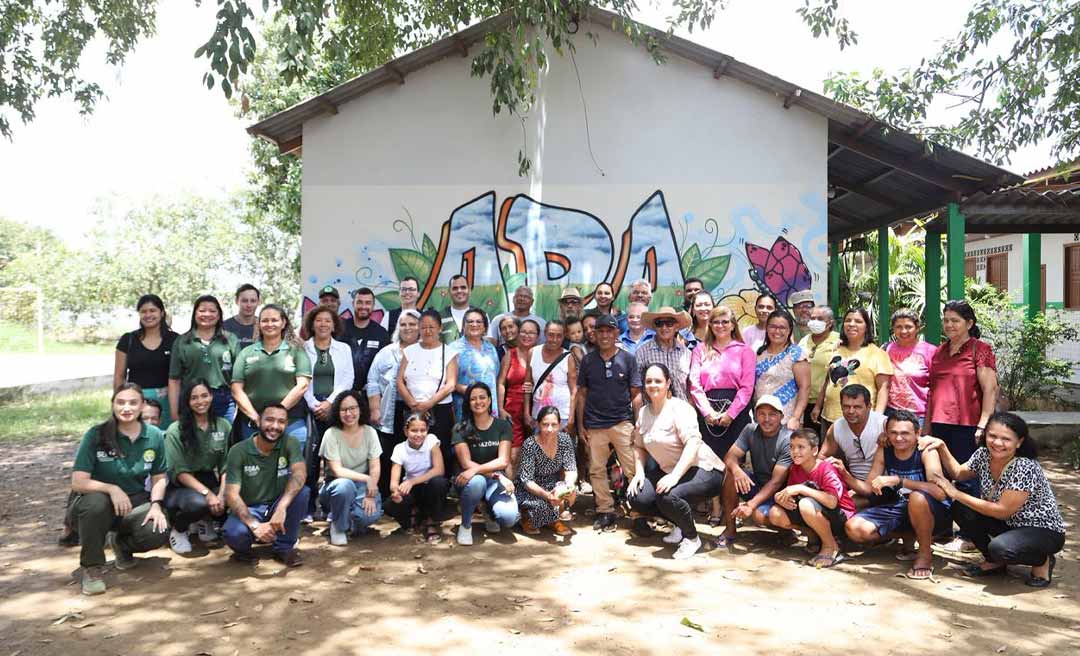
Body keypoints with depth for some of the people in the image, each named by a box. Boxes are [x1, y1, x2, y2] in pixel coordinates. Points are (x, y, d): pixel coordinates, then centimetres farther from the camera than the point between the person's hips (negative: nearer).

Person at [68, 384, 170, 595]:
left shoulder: (154, 436, -4)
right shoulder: (96, 435, -14)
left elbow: (159, 478, 5)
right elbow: (78, 482, -17)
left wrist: (156, 505, -12)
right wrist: (111, 488, -32)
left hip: (135, 503, 2)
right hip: (100, 503, -2)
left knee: (159, 532, -26)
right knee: (96, 503, -38)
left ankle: (122, 545, 13)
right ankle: (91, 567, -13)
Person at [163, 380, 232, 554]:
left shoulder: (224, 425, 1)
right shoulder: (176, 430, -9)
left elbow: (225, 466, 0)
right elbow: (178, 472, -13)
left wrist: (221, 494, -16)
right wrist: (207, 493, -24)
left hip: (210, 481, 4)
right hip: (180, 487, -4)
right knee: (198, 502, -37)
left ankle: (205, 521, 11)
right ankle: (178, 530, 0)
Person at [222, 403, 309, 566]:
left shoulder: (290, 443, -10)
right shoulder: (239, 451, -13)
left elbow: (300, 473, -27)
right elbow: (231, 494, -19)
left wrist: (282, 507, -44)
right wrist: (254, 525, -34)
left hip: (278, 506, 2)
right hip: (249, 509, -2)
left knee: (302, 491, -28)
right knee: (234, 534, -35)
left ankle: (284, 547, -7)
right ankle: (243, 549, 5)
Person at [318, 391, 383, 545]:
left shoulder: (370, 432, -3)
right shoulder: (331, 434, -11)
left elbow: (375, 467, -5)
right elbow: (337, 471, -17)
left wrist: (370, 495, -18)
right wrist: (366, 478, -28)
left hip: (363, 486, 2)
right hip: (336, 486, -2)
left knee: (371, 513, -29)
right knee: (345, 485, -38)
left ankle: (353, 523, 11)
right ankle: (338, 527, -8)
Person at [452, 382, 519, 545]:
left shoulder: (503, 425, -1)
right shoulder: (461, 428, -4)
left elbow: (503, 461, -11)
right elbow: (466, 463, -12)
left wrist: (476, 469, -27)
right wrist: (497, 476, -22)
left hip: (495, 481, 1)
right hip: (471, 479, -1)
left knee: (509, 517, -28)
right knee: (477, 482, -39)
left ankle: (490, 512, 12)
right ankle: (465, 525, -11)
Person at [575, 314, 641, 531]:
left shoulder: (627, 359, 3)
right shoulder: (588, 360, 7)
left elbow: (636, 394, 3)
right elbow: (581, 394, 10)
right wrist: (580, 424, 5)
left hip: (622, 422, -2)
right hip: (594, 425, 2)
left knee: (633, 469, -5)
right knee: (597, 470, 6)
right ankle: (605, 511, 16)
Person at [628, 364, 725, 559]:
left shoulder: (679, 408, -17)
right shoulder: (643, 412, 5)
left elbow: (693, 443, -27)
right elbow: (639, 446, 13)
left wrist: (675, 475, -35)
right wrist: (639, 472, -4)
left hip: (702, 469, -8)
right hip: (669, 471, 8)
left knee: (666, 497, -33)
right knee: (637, 498, -9)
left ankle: (692, 538, -3)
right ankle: (681, 523, 14)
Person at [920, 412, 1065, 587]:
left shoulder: (1025, 468, -28)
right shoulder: (983, 455, -8)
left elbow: (1002, 511, -26)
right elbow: (958, 473, 10)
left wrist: (956, 494, -23)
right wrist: (941, 446, -6)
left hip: (1045, 532, -7)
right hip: (1010, 524, 7)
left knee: (1000, 548, -34)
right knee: (960, 509, -13)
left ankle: (1042, 560, 0)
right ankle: (995, 562, 6)